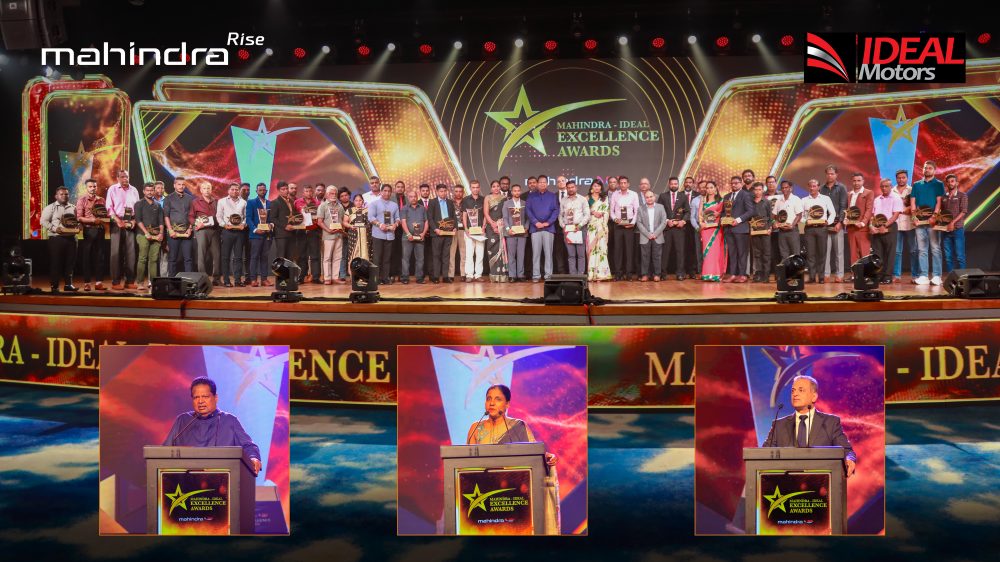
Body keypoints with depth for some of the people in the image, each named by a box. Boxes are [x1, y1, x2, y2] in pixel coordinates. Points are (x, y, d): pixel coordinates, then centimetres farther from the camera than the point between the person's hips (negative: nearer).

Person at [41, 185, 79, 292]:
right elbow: (44, 221, -4)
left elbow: (78, 221, 18)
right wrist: (54, 228, -17)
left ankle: (68, 284, 13)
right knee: (55, 262, -2)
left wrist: (77, 227, -4)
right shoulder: (50, 207, 3)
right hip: (56, 238, -4)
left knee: (70, 262, 5)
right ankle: (54, 285, 4)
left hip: (71, 238, 4)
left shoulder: (73, 208, 15)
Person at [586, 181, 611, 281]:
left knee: (601, 247, -7)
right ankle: (592, 273, -6)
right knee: (591, 247, -6)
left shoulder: (605, 198, 16)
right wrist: (593, 212, -11)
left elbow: (607, 212, 8)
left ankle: (601, 273, -8)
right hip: (591, 226, 0)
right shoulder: (588, 199, 13)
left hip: (602, 225, 0)